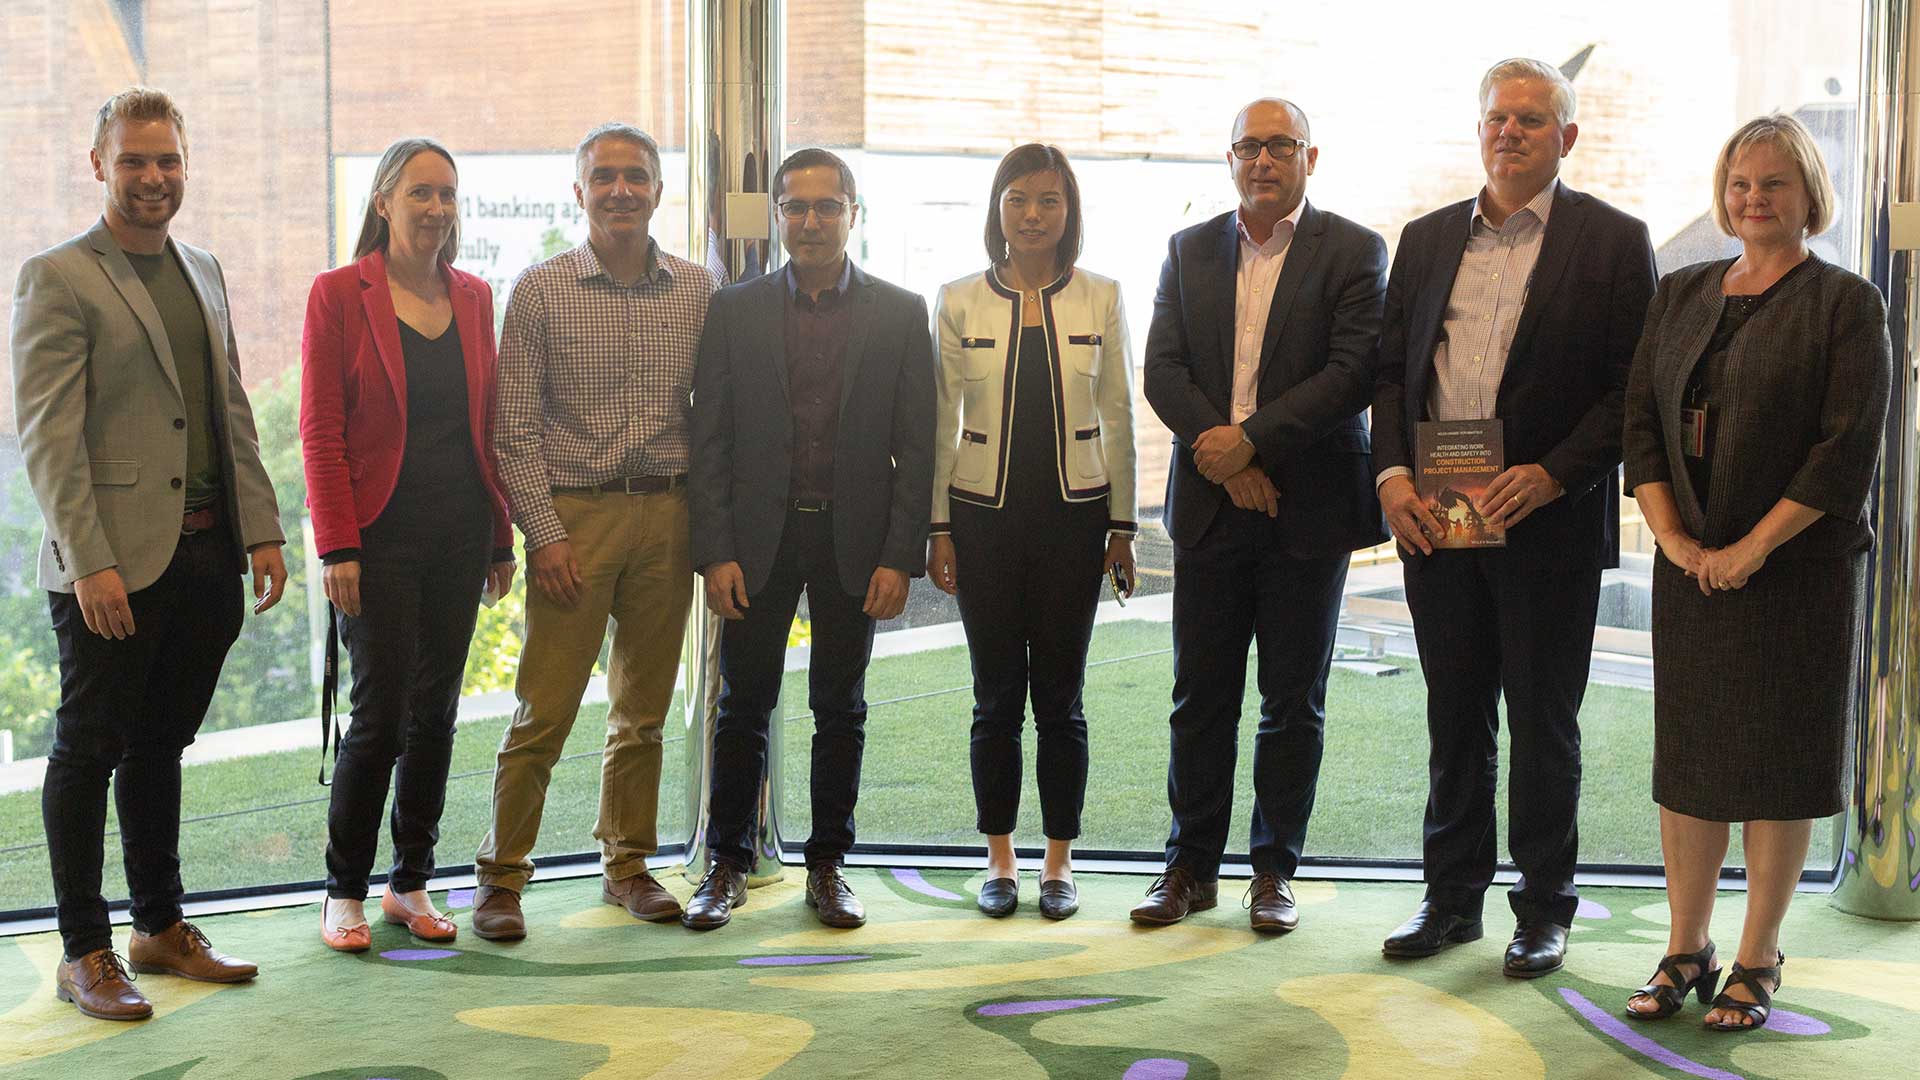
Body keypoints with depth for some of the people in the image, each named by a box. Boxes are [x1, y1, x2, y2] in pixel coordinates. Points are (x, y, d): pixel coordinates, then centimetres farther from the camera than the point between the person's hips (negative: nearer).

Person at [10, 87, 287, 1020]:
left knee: (159, 749, 16)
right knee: (88, 755, 3)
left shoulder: (203, 272, 15)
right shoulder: (56, 278, -7)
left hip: (205, 557, 7)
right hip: (115, 564, -6)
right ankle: (84, 954, 13)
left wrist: (262, 530, 10)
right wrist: (92, 565, -18)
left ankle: (161, 929, 27)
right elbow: (47, 437, -12)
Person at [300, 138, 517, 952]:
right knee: (382, 713, -5)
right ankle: (344, 893, 11)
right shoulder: (339, 295, -4)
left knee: (437, 710, 8)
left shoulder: (473, 298, 11)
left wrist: (501, 537, 11)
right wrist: (337, 547, -12)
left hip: (459, 533, 5)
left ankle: (412, 885, 20)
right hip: (381, 533, -5)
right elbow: (320, 431, -7)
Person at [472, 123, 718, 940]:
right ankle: (501, 874, 8)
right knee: (543, 713, -4)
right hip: (575, 513, -3)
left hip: (668, 514, 3)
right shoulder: (541, 289, -1)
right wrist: (544, 533, -10)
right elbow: (514, 426, -3)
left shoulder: (697, 290, 7)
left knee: (643, 711, 11)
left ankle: (628, 865, 23)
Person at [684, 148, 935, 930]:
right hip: (759, 538, 0)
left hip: (852, 540, 0)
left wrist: (900, 556, -7)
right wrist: (715, 551, -6)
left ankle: (827, 866, 20)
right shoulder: (733, 311, 4)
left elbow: (915, 446, 0)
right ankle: (727, 865, 18)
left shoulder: (900, 315, 3)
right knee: (744, 706, 6)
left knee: (841, 711, 8)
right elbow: (709, 440, 2)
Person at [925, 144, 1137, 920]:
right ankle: (1000, 861, 18)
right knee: (997, 696, 6)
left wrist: (1121, 527, 3)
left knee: (1060, 696, 4)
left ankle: (1059, 863, 17)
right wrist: (938, 527, 1)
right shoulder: (958, 302, 3)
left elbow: (1118, 418, 6)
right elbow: (940, 421, 5)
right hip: (985, 515, 0)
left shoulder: (1100, 298, 4)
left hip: (1072, 515, 0)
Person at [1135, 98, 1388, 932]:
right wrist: (1224, 458, -12)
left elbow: (1354, 372, -11)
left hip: (1308, 510, -2)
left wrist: (1250, 439, -17)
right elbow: (1163, 370, 2)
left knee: (1294, 701, 6)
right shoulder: (1189, 251, 10)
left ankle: (1275, 870, 17)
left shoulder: (1353, 252, 0)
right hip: (1210, 507, 3)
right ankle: (1192, 866, 18)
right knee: (1200, 697, 7)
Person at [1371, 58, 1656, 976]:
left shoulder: (1611, 241, -1)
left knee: (1543, 726, 6)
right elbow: (1391, 370, 11)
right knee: (1455, 718, 12)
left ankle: (1544, 909, 19)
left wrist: (1552, 475, -17)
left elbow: (1634, 387, -6)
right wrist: (1392, 473, -4)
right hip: (1435, 517, 4)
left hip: (1548, 522, -4)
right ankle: (1453, 897, 24)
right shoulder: (1427, 239, 12)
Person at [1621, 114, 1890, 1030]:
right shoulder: (1681, 294, 11)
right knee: (1688, 754, 7)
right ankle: (1686, 950, 18)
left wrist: (1752, 548, -15)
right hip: (1690, 568, 4)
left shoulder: (1843, 303, -3)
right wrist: (1673, 537, -6)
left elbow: (1848, 448, -11)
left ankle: (1758, 962, 14)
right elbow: (1641, 420, 6)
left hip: (1796, 569, -4)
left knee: (1778, 759, 3)